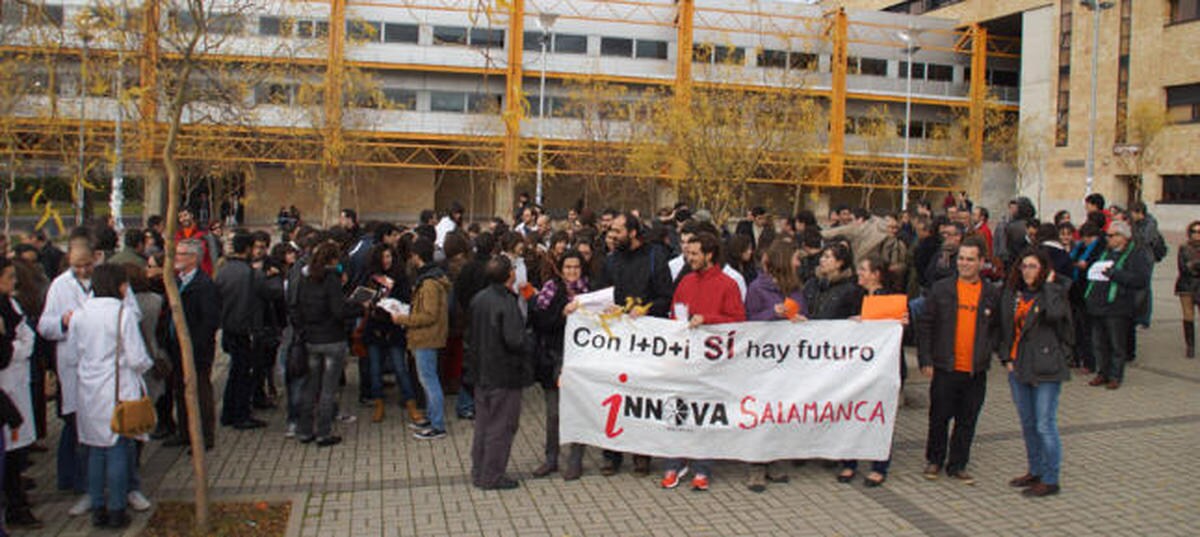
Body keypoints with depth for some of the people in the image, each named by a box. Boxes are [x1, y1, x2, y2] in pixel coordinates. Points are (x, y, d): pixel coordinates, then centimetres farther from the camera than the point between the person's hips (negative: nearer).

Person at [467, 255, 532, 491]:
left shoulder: (478, 299, 3)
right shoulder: (507, 303, -21)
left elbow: (470, 335, 11)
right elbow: (514, 340, -27)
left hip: (481, 372, 8)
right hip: (504, 374, -8)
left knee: (483, 424, 17)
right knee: (501, 427, 4)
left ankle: (478, 472, 26)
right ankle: (492, 476, 11)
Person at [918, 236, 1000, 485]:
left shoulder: (992, 294, 4)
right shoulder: (941, 288, 0)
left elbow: (997, 329, 13)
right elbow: (925, 325, 0)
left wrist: (987, 353, -1)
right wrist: (925, 360, -5)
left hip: (976, 371, 1)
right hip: (945, 368, -1)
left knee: (967, 420, 9)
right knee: (939, 417, 8)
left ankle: (957, 465, 23)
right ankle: (934, 460, 25)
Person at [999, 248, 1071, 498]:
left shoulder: (1055, 293, -6)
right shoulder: (1012, 294, 8)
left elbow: (1055, 314, -28)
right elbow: (1005, 328, 14)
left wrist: (1048, 285, -16)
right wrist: (1007, 357, 5)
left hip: (1046, 369, -6)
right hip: (1018, 367, 6)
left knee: (1045, 426, -3)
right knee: (1027, 424, 15)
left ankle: (1050, 480, 7)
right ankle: (1035, 472, 29)